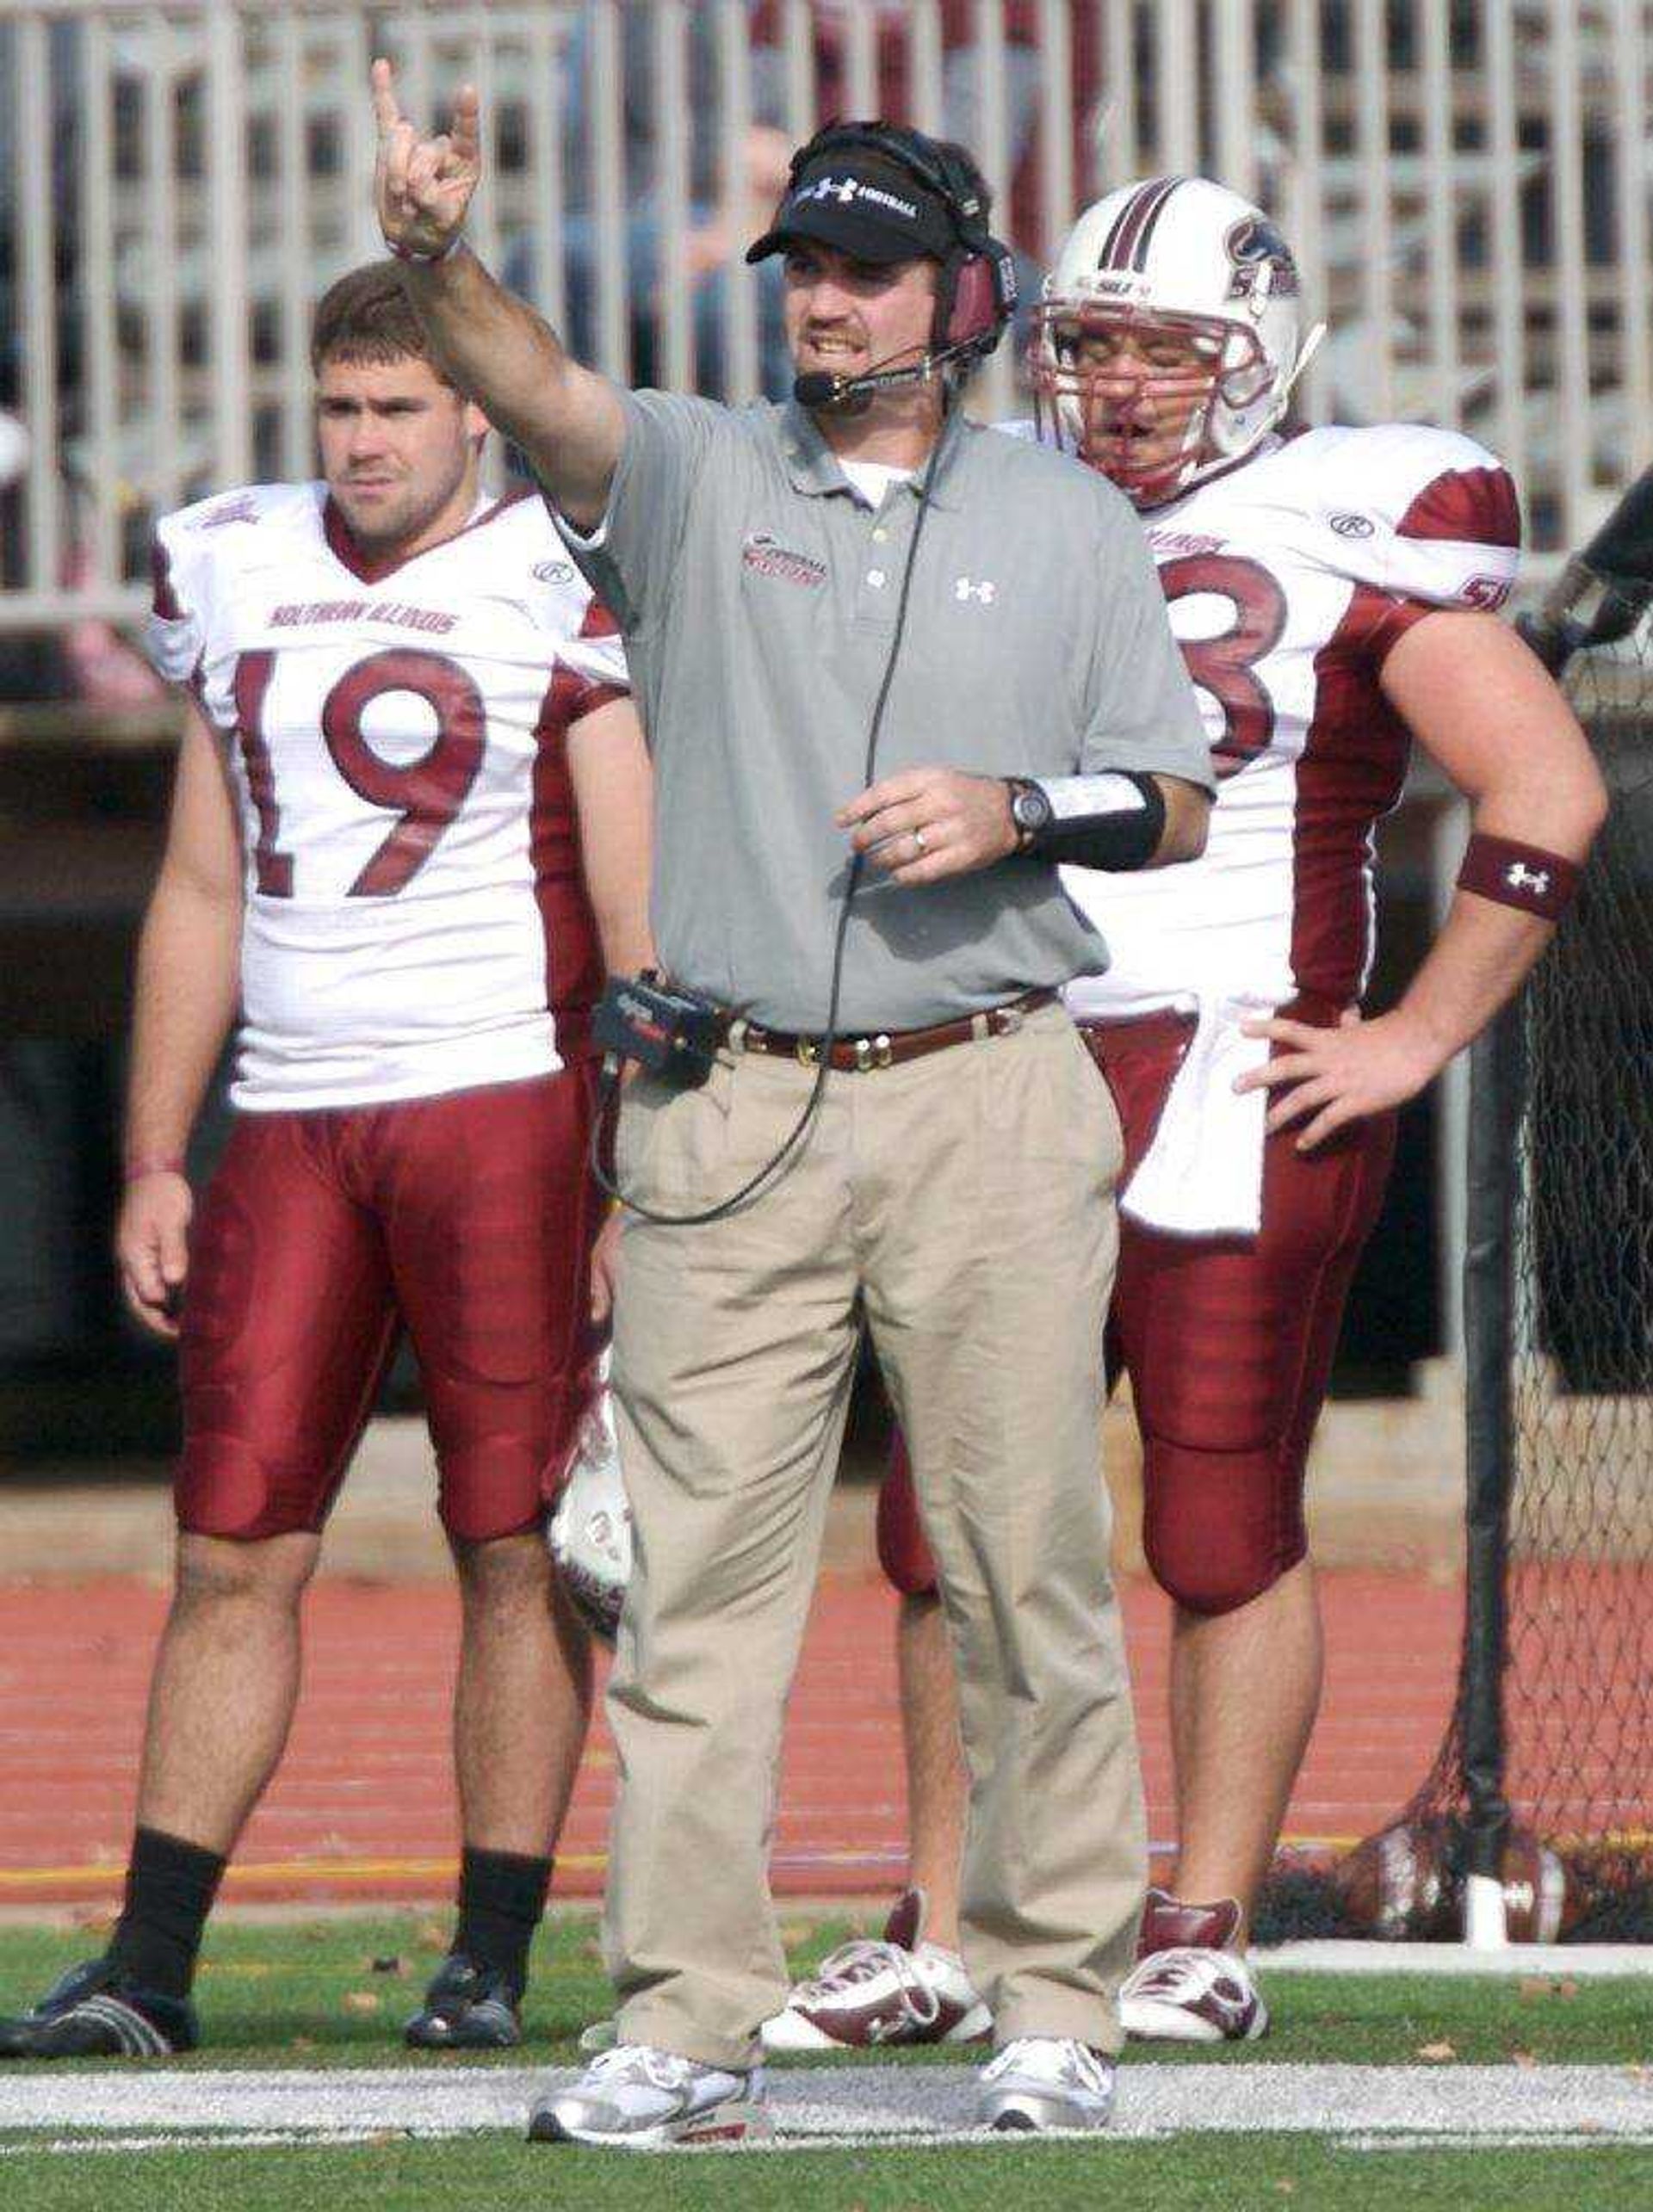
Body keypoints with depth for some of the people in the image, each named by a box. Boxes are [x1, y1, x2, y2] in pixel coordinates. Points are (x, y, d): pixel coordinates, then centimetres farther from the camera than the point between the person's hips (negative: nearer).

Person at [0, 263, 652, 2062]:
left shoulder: (559, 589, -2)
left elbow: (640, 908, -4)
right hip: (291, 1118, 4)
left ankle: (491, 1960, 4)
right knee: (234, 1553, 1)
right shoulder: (239, 576, 13)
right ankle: (147, 1965, 2)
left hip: (505, 1102, -4)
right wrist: (153, 1164, 14)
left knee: (517, 1543, -2)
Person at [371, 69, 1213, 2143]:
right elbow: (544, 397, -13)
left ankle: (1055, 2005, 9)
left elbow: (1177, 808, 11)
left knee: (1029, 1570, 0)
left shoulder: (1068, 524, 11)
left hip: (990, 1107, 0)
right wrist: (434, 263, -34)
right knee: (698, 1579, -3)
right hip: (733, 1115, 0)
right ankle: (686, 2028, -1)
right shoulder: (698, 478, 8)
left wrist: (1017, 810, -9)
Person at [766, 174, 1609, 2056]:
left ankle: (1204, 1941, 7)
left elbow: (1547, 794, -7)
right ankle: (936, 1946, 12)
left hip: (1236, 1082, -5)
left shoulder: (1340, 543, -4)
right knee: (948, 1520, 4)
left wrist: (1414, 1038, -8)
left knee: (1224, 1529, -2)